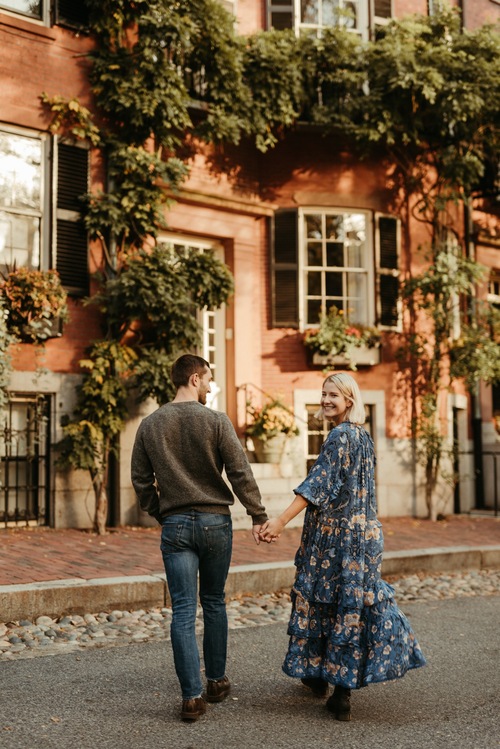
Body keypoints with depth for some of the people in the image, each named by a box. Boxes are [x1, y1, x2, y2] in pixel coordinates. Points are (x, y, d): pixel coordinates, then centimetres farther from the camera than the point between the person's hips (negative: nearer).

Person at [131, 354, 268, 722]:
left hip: (175, 525, 1)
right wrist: (259, 516, -2)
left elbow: (141, 480, 8)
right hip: (215, 521, -1)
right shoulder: (215, 421, -7)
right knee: (214, 603, 15)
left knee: (183, 610, 0)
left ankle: (192, 696, -2)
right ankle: (216, 681, 26)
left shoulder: (150, 425, 3)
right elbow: (240, 473, -9)